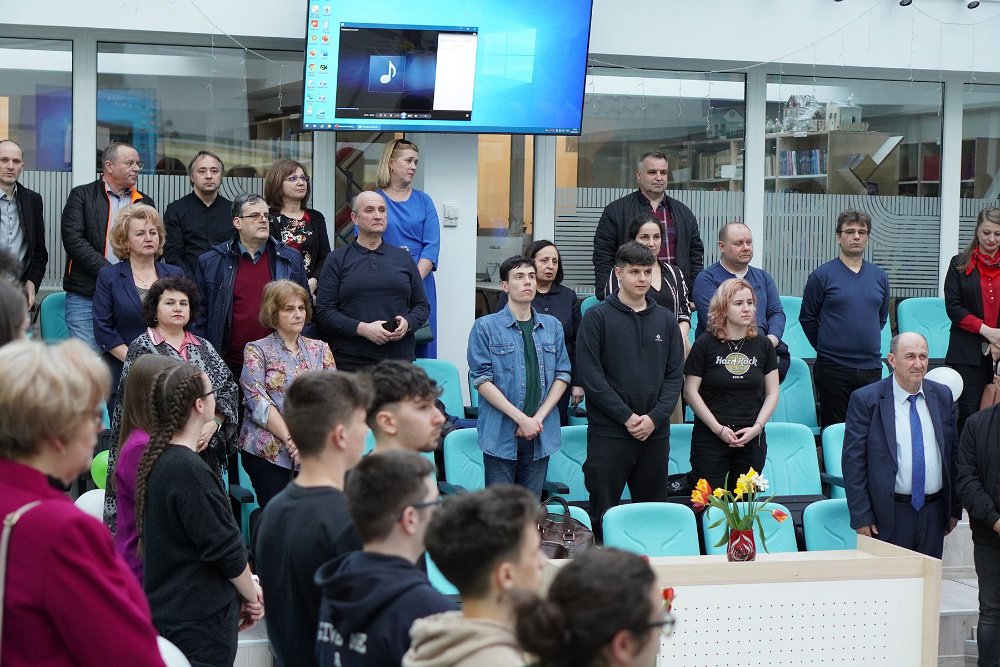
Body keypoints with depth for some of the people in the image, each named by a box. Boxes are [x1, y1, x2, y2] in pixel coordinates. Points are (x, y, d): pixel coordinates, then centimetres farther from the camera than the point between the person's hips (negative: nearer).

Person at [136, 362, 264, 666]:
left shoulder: (156, 459, 8)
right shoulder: (190, 471, -21)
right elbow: (226, 548, -18)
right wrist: (252, 596, -1)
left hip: (164, 608, 9)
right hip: (199, 619, -9)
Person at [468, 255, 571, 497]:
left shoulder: (552, 326, 12)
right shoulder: (486, 327, -1)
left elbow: (563, 375, 9)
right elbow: (482, 379, -7)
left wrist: (539, 417, -6)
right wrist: (520, 418, -13)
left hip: (542, 434, 4)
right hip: (501, 433, -4)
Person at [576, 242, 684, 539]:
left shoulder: (666, 319, 11)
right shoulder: (598, 317, -1)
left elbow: (674, 374, 8)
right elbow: (591, 375, -8)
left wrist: (655, 417, -7)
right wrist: (627, 417, -12)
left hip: (656, 433, 4)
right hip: (609, 433, -4)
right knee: (603, 515, -1)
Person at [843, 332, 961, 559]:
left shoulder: (942, 396, 7)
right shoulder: (865, 400, -7)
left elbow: (953, 453, 13)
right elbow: (853, 461, -8)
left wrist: (955, 508, 12)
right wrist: (861, 517, -11)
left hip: (933, 514, 4)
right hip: (889, 515, -4)